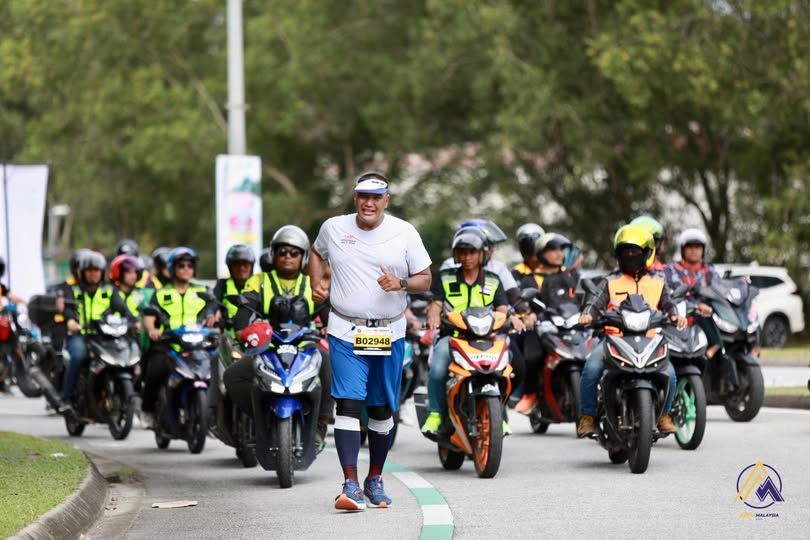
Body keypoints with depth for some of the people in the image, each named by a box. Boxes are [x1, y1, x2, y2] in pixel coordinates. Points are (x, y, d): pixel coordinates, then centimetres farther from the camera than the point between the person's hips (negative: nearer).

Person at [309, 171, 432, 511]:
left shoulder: (404, 233, 0)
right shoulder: (333, 228, 3)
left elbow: (425, 279, 3)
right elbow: (317, 253, 25)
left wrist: (400, 283, -18)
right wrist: (318, 283, 7)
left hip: (389, 335, 1)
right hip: (346, 333, -1)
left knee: (382, 408, 10)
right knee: (348, 403, -14)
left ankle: (375, 480, 24)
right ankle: (351, 485, -19)